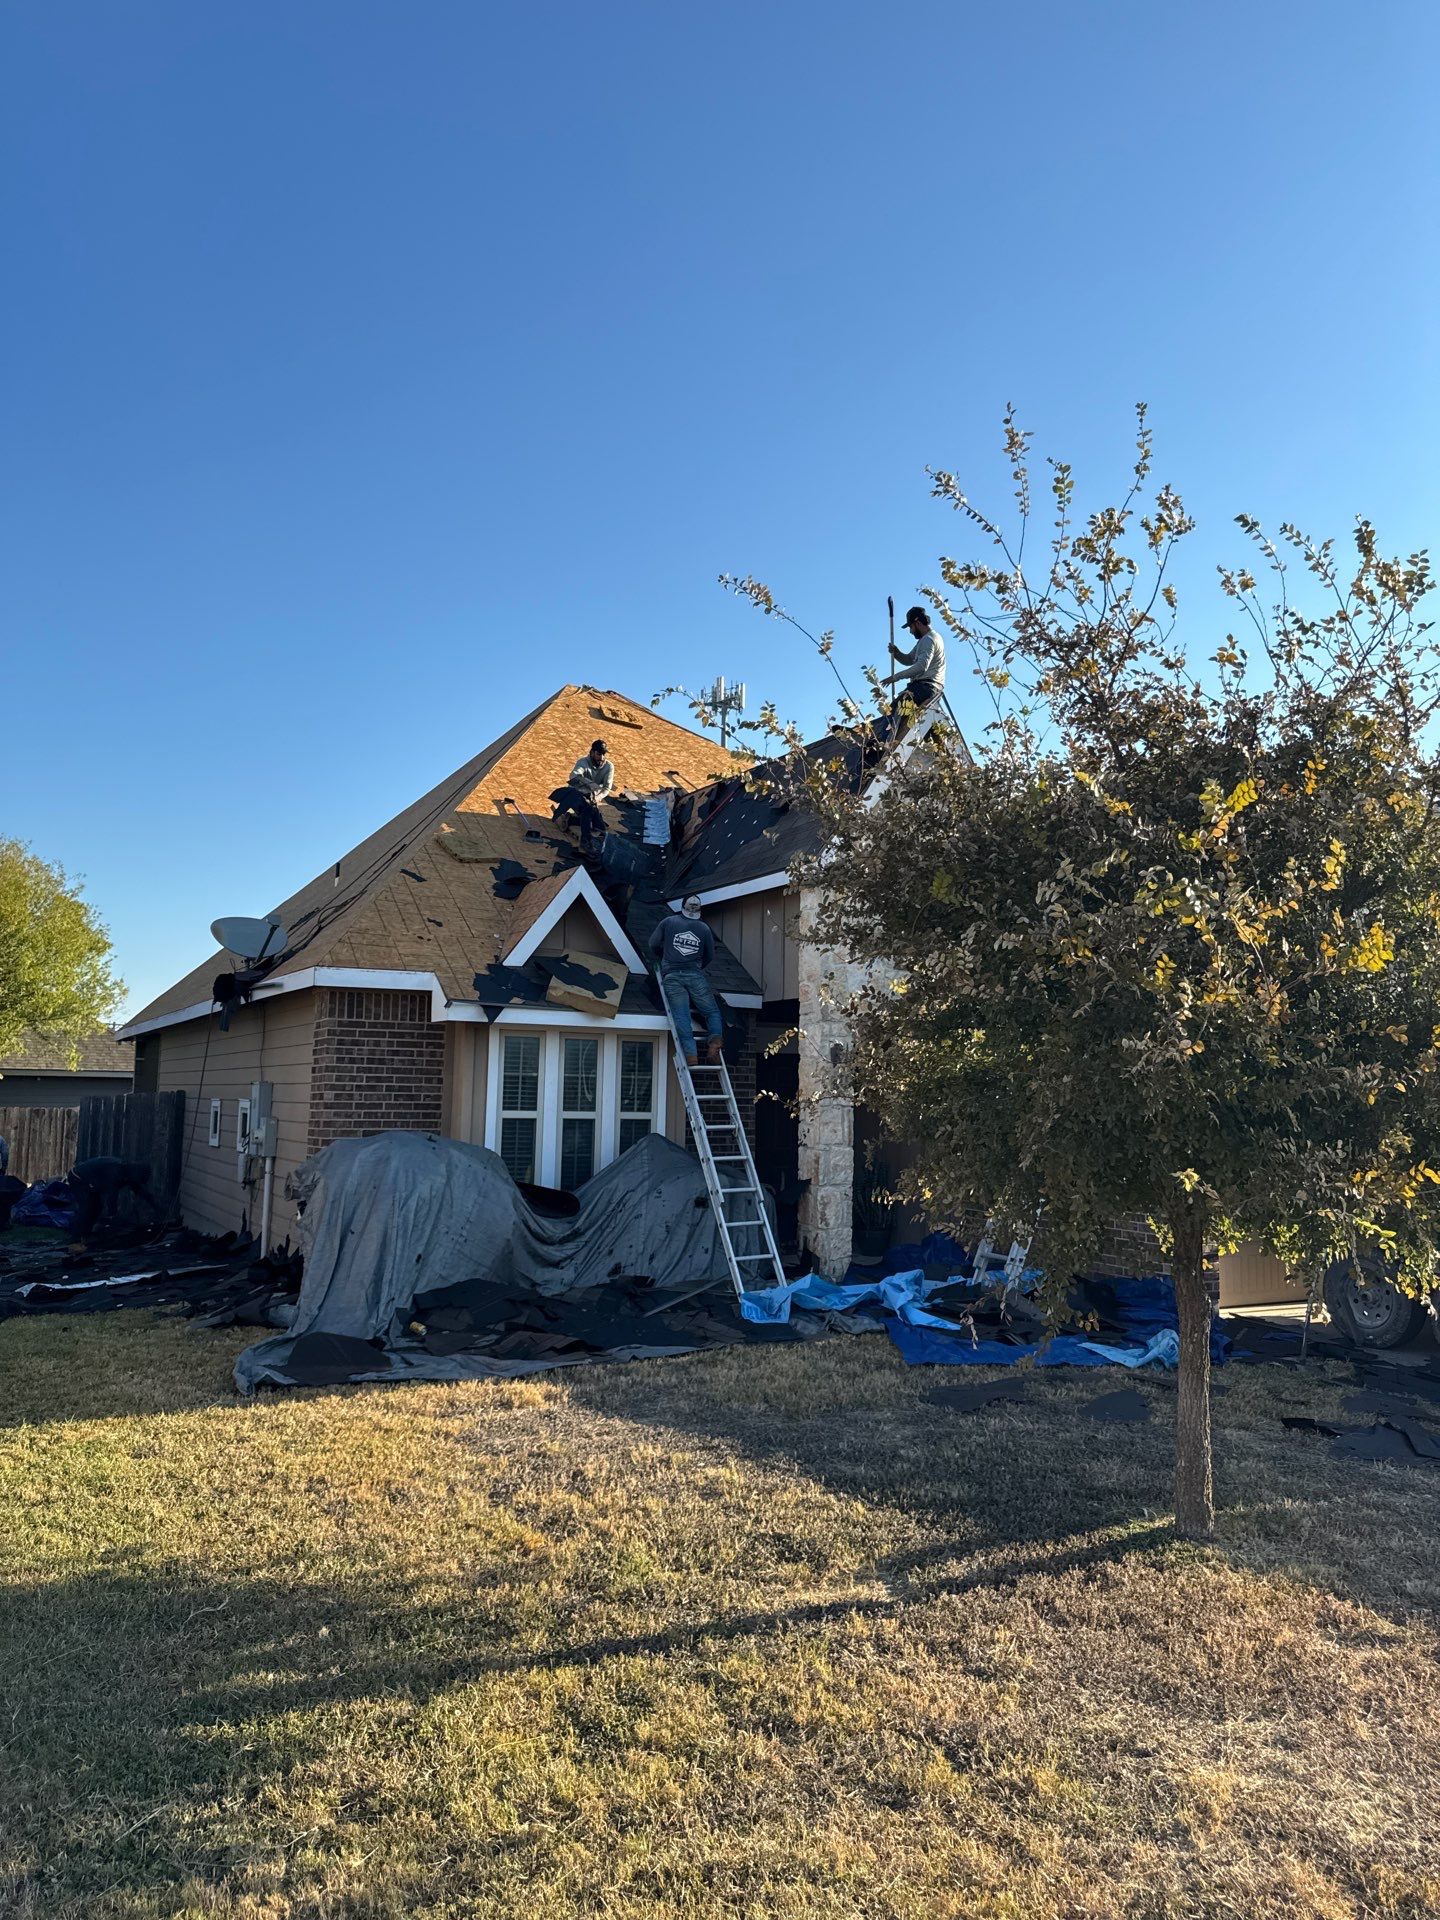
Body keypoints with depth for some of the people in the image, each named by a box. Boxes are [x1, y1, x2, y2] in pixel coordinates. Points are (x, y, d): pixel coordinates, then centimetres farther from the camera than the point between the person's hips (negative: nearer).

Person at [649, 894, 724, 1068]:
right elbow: (710, 956, 17)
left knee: (681, 1016, -9)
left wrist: (663, 959, 30)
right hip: (695, 975, 1)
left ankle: (690, 1054, -23)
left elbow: (654, 944, 11)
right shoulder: (704, 928, 12)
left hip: (672, 976, 0)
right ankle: (715, 1041, -15)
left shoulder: (668, 922, 10)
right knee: (712, 1012, 10)